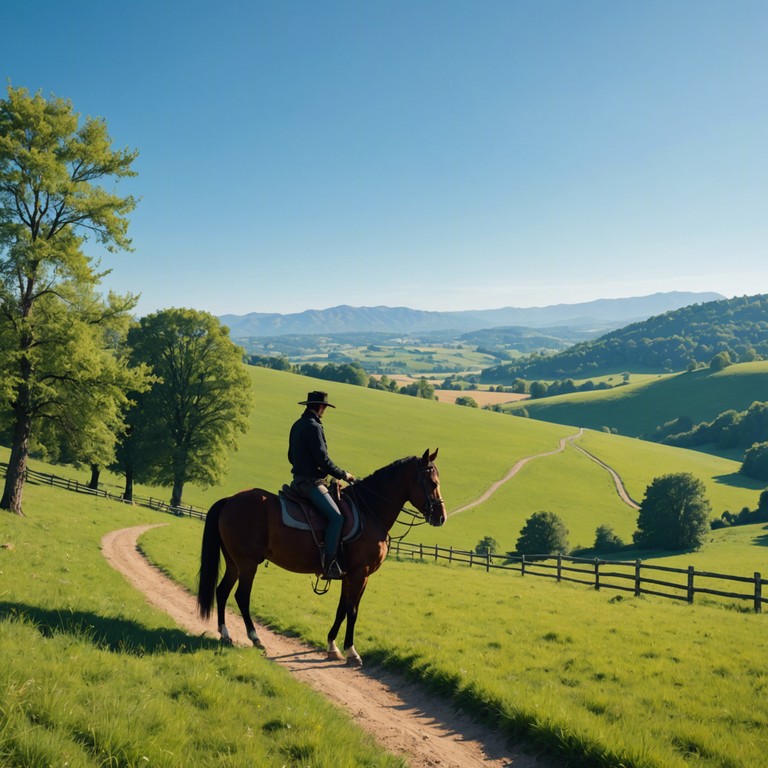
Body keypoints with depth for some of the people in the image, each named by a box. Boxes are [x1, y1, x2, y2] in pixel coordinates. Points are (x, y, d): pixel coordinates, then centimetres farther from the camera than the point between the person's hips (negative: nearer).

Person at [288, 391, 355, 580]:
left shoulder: (297, 425, 15)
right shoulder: (313, 426, -16)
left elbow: (291, 456, 23)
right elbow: (323, 459, -19)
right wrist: (343, 475, -9)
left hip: (300, 478, 11)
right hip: (311, 482, -11)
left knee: (334, 516, 21)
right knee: (336, 517, -19)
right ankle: (329, 565, -23)